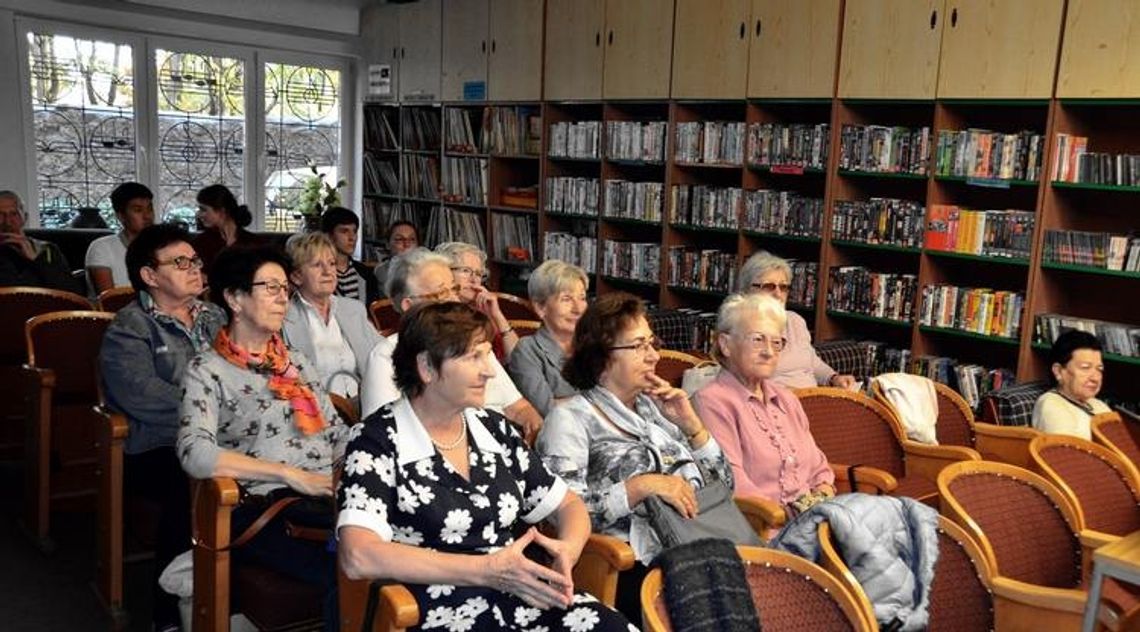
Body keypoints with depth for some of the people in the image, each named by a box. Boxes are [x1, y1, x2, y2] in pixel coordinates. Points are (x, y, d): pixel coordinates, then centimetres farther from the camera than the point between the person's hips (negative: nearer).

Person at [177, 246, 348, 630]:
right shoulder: (208, 371, 3)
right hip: (263, 509, -5)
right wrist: (291, 474, -16)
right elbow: (195, 454, -13)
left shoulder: (297, 363, 23)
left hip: (326, 498, 5)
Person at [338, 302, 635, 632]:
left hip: (531, 600, 5)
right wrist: (486, 570, -19)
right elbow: (358, 557, -18)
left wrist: (568, 550, -6)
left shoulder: (493, 428, 12)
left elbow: (569, 504, 18)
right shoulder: (380, 442, -4)